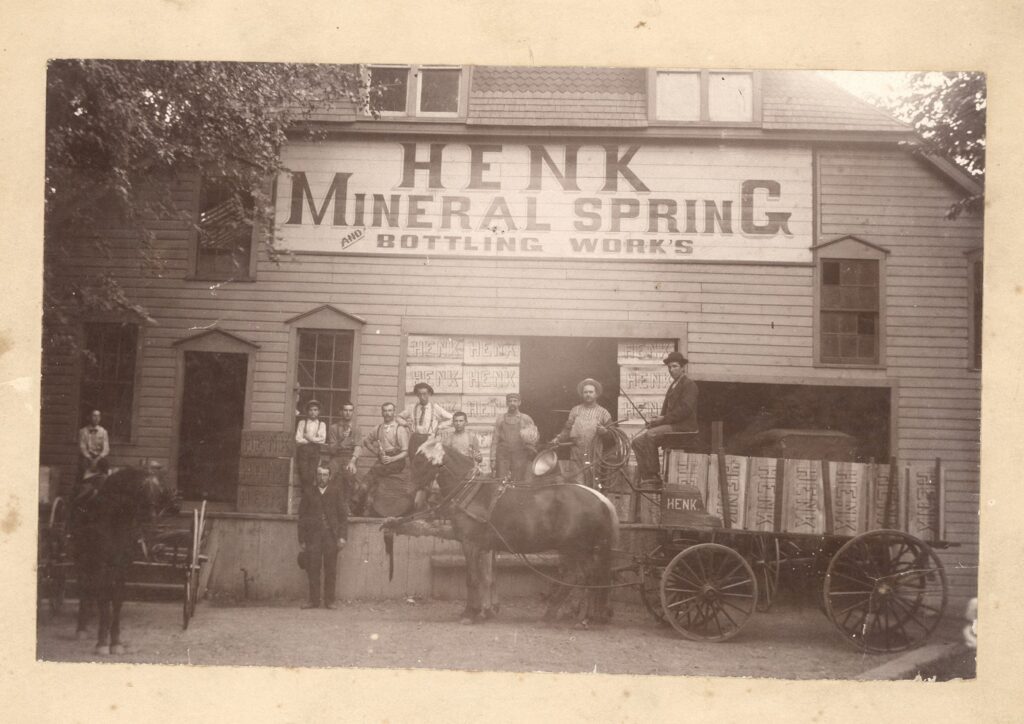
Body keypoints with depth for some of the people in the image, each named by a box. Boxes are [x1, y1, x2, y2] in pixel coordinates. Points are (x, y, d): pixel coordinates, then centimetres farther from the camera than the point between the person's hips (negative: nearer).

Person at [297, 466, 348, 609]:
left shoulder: (335, 492, 8)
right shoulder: (308, 493, 10)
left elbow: (342, 515, 7)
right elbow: (302, 517, 10)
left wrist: (342, 536, -3)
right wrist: (301, 541, 4)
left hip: (331, 535, 0)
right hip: (313, 536, 1)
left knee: (330, 570, -2)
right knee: (313, 570, -3)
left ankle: (329, 600, 5)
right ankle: (314, 600, 5)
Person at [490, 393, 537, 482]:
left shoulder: (526, 419, 7)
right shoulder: (500, 418, 9)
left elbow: (535, 437, 8)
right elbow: (495, 439, 9)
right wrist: (492, 459, 3)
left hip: (520, 457, 0)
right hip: (502, 456, 0)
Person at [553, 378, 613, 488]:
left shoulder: (603, 413, 6)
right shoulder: (575, 411, 12)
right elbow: (567, 429, 12)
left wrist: (604, 431, -14)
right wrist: (558, 439, -3)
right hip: (578, 456, 1)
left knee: (594, 486, -3)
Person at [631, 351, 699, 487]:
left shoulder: (689, 384, -5)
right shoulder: (672, 386, 23)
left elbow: (685, 409, -17)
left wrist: (664, 419, -17)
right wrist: (657, 420, 1)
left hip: (684, 426, -9)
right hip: (671, 425, 9)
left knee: (651, 434, -29)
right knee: (638, 441, -7)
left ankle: (654, 476, -23)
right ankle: (645, 476, -14)